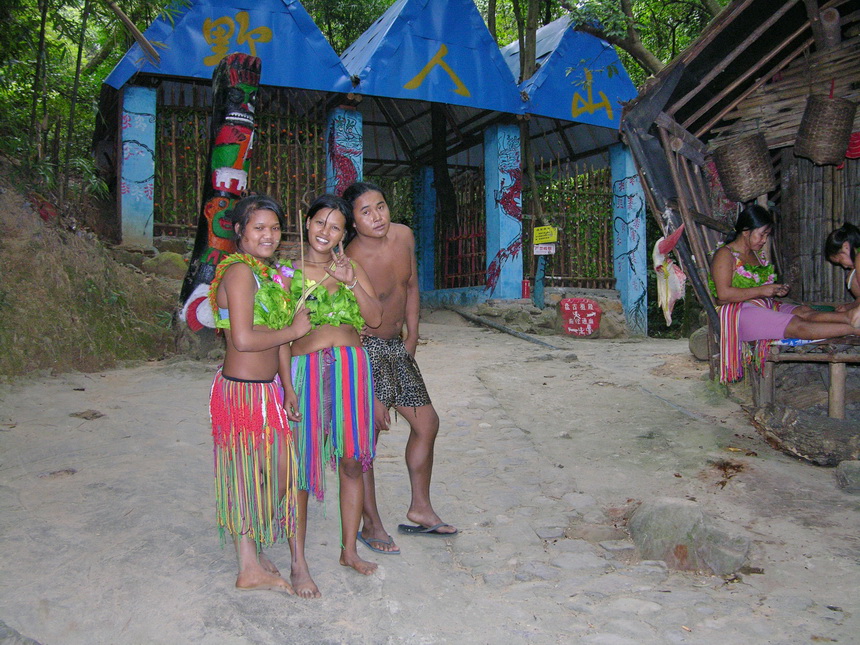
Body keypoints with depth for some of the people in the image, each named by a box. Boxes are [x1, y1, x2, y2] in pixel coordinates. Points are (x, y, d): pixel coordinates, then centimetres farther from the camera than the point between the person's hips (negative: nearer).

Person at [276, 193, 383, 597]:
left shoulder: (351, 268, 11)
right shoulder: (289, 271, 1)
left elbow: (375, 318, 2)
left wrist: (351, 283, -11)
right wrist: (288, 385, -10)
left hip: (351, 367, 4)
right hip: (306, 370, -3)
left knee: (352, 463, 10)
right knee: (302, 465, -2)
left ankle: (349, 550, 26)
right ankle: (298, 563, 10)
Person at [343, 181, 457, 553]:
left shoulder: (403, 236, -3)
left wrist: (412, 335, 11)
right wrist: (371, 396, -22)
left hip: (398, 346, 8)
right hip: (366, 350, -8)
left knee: (427, 423, 11)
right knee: (365, 438, -3)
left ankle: (420, 511, 26)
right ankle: (371, 525, 15)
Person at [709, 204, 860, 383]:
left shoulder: (759, 254, 21)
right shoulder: (725, 254, -6)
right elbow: (723, 294, -18)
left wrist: (776, 290, 8)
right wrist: (761, 291, -15)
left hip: (765, 306, 9)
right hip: (739, 313, -8)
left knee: (804, 312, -20)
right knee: (798, 326, -26)